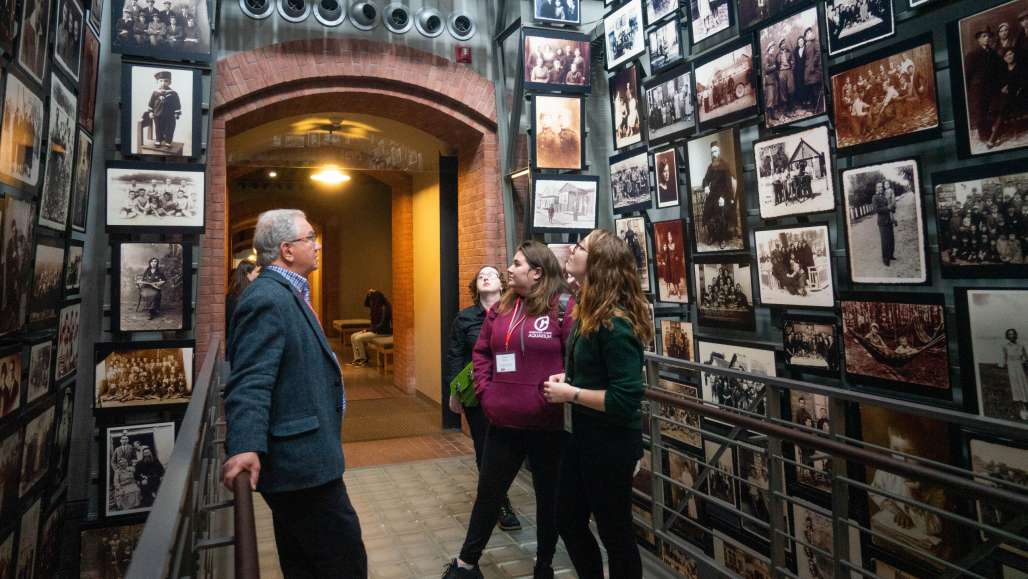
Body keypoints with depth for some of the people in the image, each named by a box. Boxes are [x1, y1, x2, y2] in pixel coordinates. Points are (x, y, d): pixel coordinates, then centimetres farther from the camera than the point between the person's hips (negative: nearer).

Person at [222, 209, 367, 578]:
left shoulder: (286, 294, 13)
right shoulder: (268, 298, -19)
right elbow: (250, 382, -28)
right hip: (302, 462, -11)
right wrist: (245, 447, -38)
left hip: (297, 459, 11)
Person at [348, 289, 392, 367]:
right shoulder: (377, 306, 6)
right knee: (353, 337, 1)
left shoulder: (385, 308, -21)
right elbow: (366, 304, 22)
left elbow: (382, 325, -24)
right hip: (375, 329, 10)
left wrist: (368, 330, -17)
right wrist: (369, 294, 3)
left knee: (358, 338, -19)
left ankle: (364, 360, -3)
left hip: (384, 332, -10)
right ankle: (357, 358, 0)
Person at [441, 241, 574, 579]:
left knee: (548, 496, 15)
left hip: (547, 424, -5)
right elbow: (481, 353, 15)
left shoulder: (563, 307, -11)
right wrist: (484, 391, 6)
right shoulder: (500, 309, 7)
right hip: (503, 422, 5)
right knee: (488, 493, 18)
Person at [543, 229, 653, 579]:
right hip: (582, 435, 9)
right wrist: (568, 378, 2)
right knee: (568, 521, 22)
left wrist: (571, 394, -21)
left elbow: (626, 399, -28)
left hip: (610, 443, -9)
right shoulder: (588, 311, 4)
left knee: (614, 532, 12)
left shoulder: (615, 324, -25)